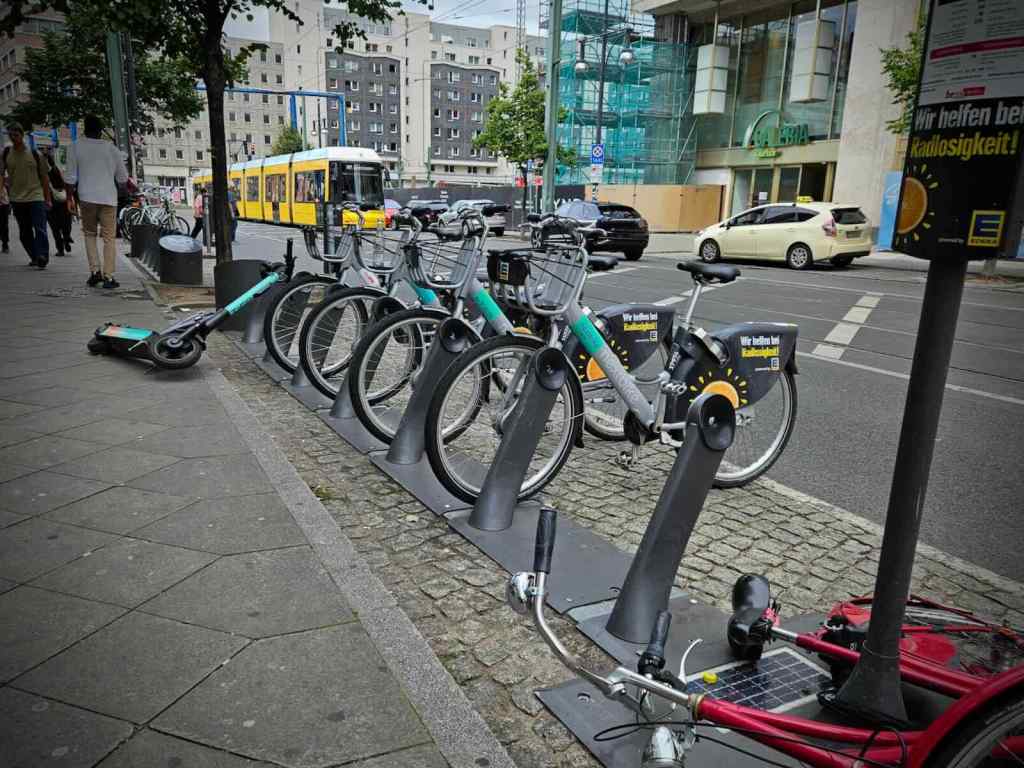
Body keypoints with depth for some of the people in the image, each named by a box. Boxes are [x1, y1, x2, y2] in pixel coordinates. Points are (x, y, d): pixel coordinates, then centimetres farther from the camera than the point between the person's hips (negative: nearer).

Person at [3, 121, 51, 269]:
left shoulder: (35, 153, 1)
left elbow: (44, 177, 5)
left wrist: (48, 199, 3)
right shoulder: (6, 153, 5)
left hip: (36, 197, -3)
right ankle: (34, 257, 22)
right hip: (17, 199, 3)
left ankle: (42, 256, -14)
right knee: (24, 233, 10)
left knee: (40, 229, -14)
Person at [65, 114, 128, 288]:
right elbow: (123, 178, 9)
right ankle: (108, 277, -4)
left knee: (89, 234, 16)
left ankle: (95, 270, 2)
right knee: (109, 238, 3)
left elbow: (71, 177, 0)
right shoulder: (112, 148, 5)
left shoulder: (76, 147, 3)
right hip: (109, 198, 0)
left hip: (87, 197, 0)